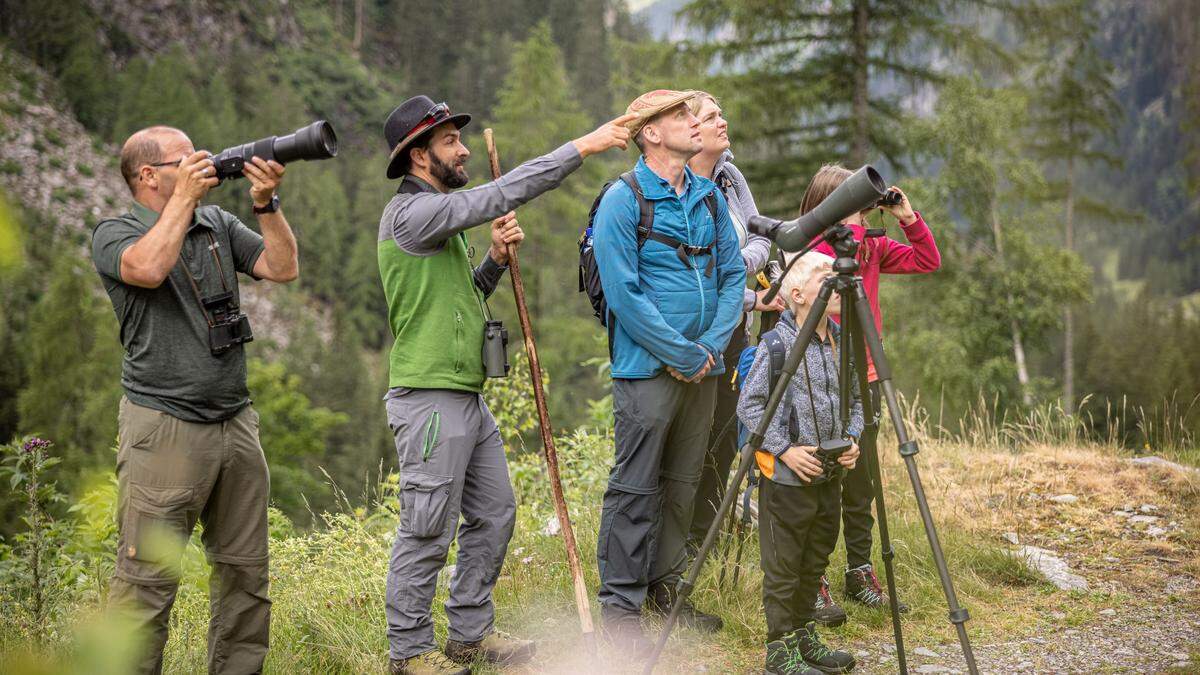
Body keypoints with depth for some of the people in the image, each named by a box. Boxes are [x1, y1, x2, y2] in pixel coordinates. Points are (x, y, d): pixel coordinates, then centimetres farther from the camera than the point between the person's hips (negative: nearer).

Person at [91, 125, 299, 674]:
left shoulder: (219, 226, 14)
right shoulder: (114, 235, -1)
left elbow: (283, 268, 6)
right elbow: (148, 268, -23)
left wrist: (266, 203, -4)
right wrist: (184, 196, -14)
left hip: (236, 423, 6)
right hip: (164, 430, -6)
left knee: (245, 569, 10)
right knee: (148, 577, -7)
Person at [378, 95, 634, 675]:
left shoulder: (440, 215, 18)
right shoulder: (410, 212, -14)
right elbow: (501, 195, -22)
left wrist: (495, 260, 5)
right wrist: (583, 147, -20)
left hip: (467, 397, 10)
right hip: (429, 399, -10)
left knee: (493, 514, 14)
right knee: (427, 531, -3)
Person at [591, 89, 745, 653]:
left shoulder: (709, 197, 10)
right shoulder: (623, 201, -11)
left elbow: (733, 274, 11)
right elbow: (624, 294, -16)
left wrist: (712, 346, -4)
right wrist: (683, 356, -15)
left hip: (703, 367, 7)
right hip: (648, 368, -7)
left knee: (682, 484, 14)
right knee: (635, 487, -4)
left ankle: (663, 589, 26)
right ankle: (620, 606, 3)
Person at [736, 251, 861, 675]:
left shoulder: (840, 343, 7)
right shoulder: (778, 343, -14)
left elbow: (854, 400, 18)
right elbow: (749, 404, -14)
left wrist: (852, 440, 1)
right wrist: (785, 450, -19)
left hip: (829, 475, 7)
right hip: (787, 477, -7)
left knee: (816, 560, 16)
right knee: (783, 566, 0)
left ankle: (804, 637, 29)